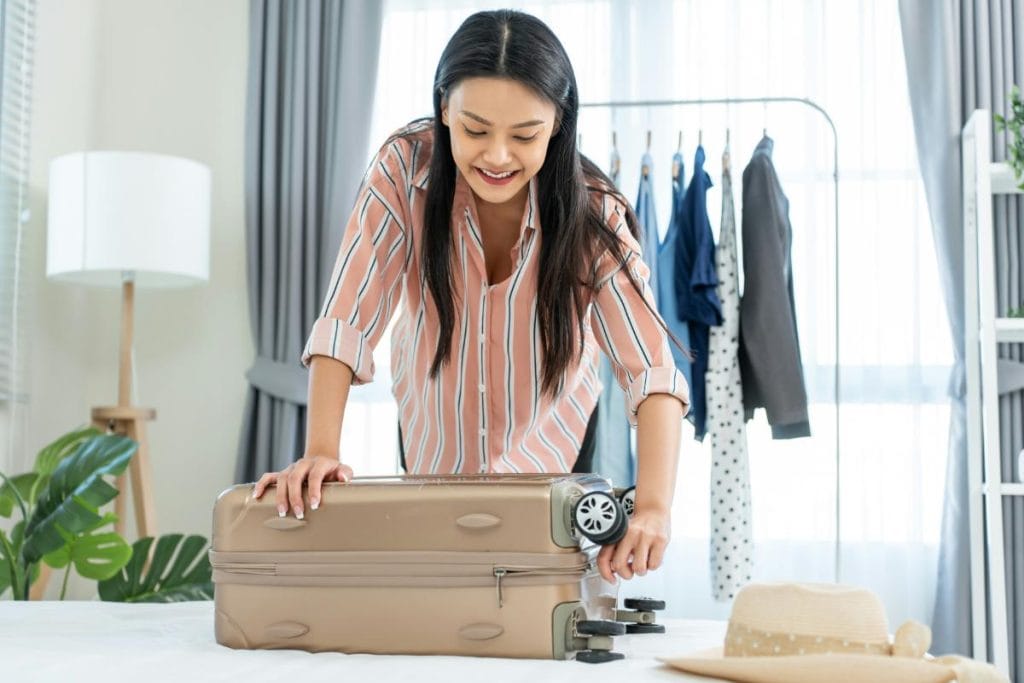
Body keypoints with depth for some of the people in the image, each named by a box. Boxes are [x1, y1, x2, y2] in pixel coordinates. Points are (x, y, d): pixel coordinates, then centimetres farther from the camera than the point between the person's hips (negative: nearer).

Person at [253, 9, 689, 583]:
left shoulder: (593, 214, -26)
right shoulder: (404, 169, -24)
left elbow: (654, 371, -34)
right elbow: (349, 320, -26)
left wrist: (654, 507, -49)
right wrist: (320, 450, -39)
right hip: (433, 455, 1)